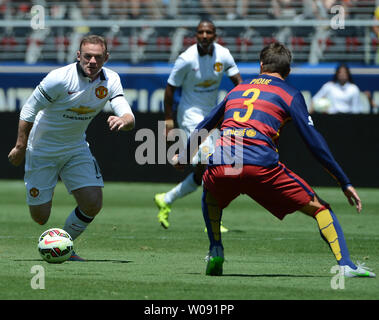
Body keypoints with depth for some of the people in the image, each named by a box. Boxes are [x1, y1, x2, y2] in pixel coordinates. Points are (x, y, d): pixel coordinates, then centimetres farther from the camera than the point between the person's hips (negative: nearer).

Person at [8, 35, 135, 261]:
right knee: (40, 217, -2)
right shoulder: (60, 78, -24)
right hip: (42, 148, -4)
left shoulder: (110, 81, -10)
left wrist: (122, 121, -41)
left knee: (93, 204, -12)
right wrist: (21, 146, -13)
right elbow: (28, 110, -14)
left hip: (77, 148, 4)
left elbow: (129, 118, -17)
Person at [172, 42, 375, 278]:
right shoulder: (290, 94, 15)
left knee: (211, 195, 39)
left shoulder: (238, 89, 29)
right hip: (260, 165, -4)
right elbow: (314, 141, 6)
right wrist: (345, 183, 8)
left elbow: (203, 127, 39)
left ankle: (215, 251, 22)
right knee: (318, 207, 6)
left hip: (220, 164, 4)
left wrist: (183, 158, 56)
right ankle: (345, 265, -13)